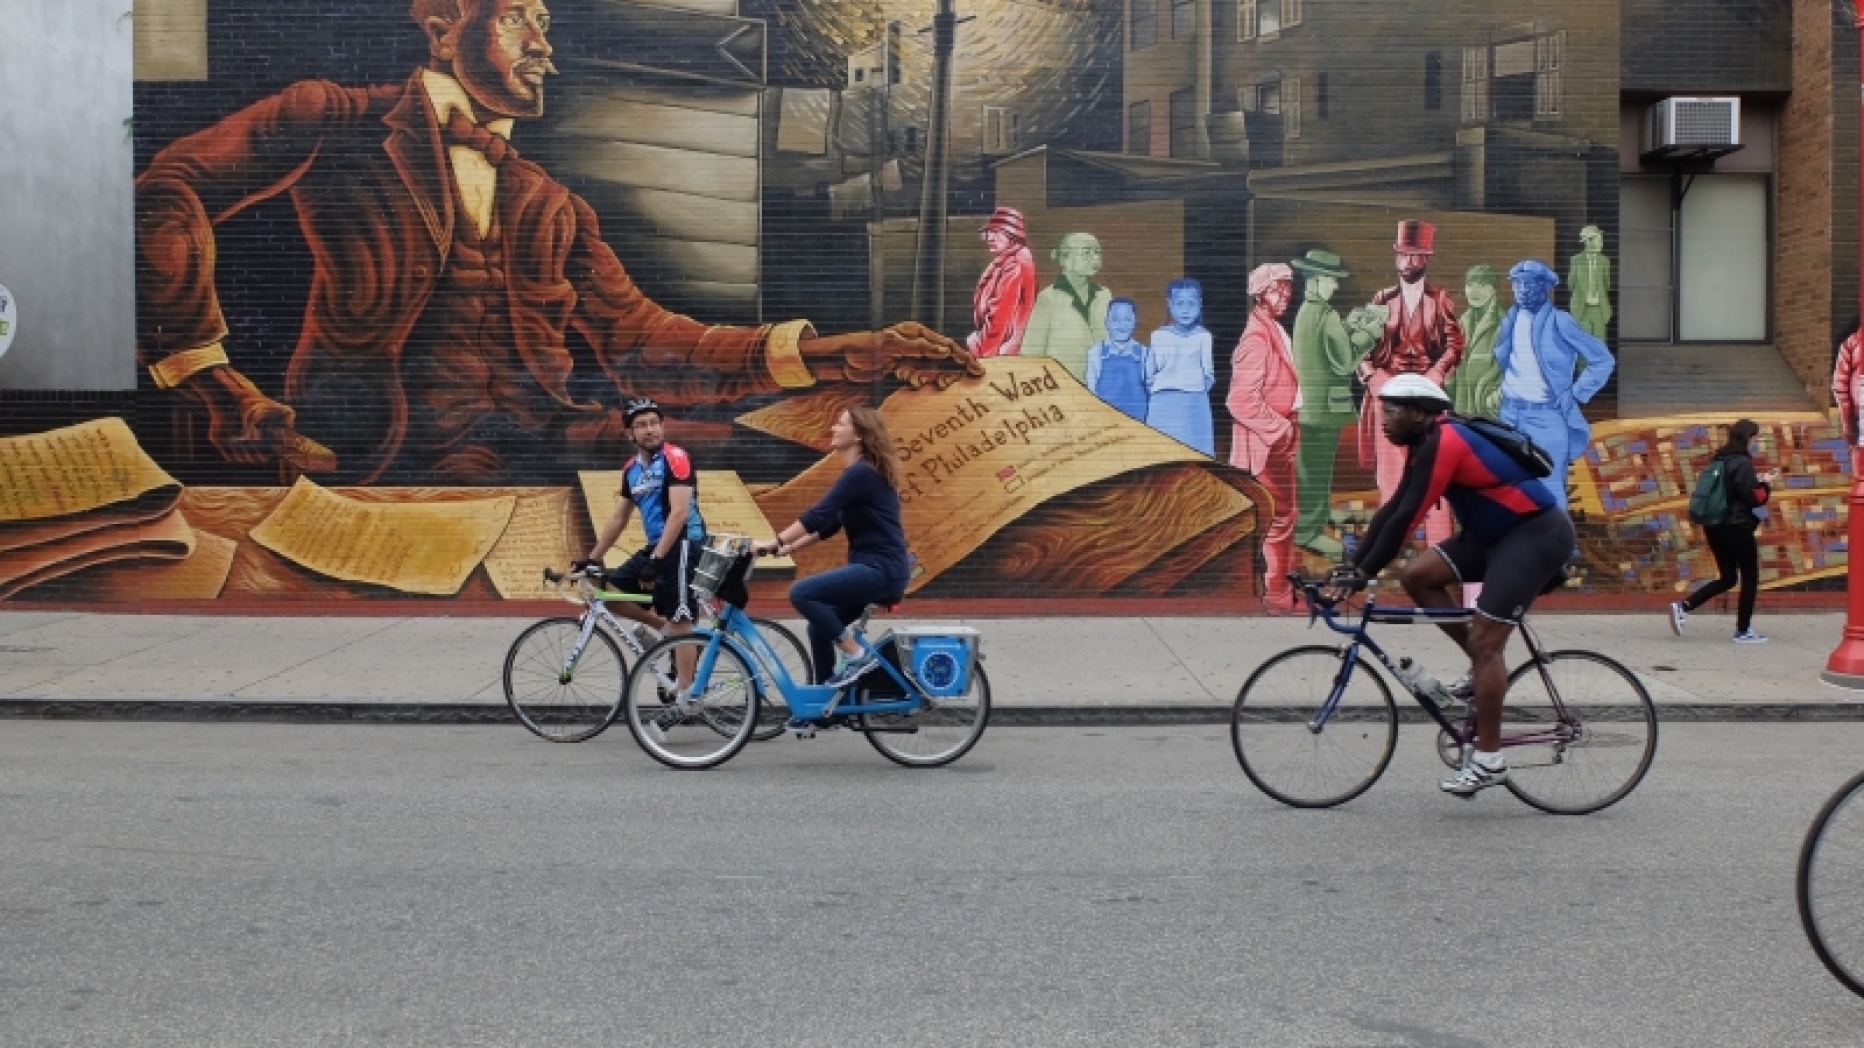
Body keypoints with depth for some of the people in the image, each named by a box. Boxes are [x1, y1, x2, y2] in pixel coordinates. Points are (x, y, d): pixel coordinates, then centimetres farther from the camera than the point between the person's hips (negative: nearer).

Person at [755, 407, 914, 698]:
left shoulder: (861, 473, -14)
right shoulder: (858, 473, 17)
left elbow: (818, 515, -20)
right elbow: (829, 523, 19)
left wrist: (774, 542, -17)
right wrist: (789, 547, 12)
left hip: (882, 568, -10)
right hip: (872, 568, 10)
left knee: (802, 593, -19)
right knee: (820, 626, 12)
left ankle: (858, 655, -9)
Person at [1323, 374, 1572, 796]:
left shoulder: (1443, 443, -21)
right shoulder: (1427, 445, 9)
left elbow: (1406, 518, -25)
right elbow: (1392, 509, 9)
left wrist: (1362, 574, -22)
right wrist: (1351, 565, 4)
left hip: (1538, 533, -10)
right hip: (1499, 534, 10)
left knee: (1483, 642, -12)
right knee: (1418, 575, 0)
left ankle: (1489, 762, -4)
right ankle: (1486, 665, 11)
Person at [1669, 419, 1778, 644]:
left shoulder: (1720, 460, 11)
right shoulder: (1743, 463, -14)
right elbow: (1754, 498, -15)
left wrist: (1757, 480, 13)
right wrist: (1766, 483, 2)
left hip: (1715, 527, 8)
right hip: (1737, 528, -8)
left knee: (1727, 578, 15)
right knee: (1750, 578, 6)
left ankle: (1683, 607, 0)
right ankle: (1743, 631, 9)